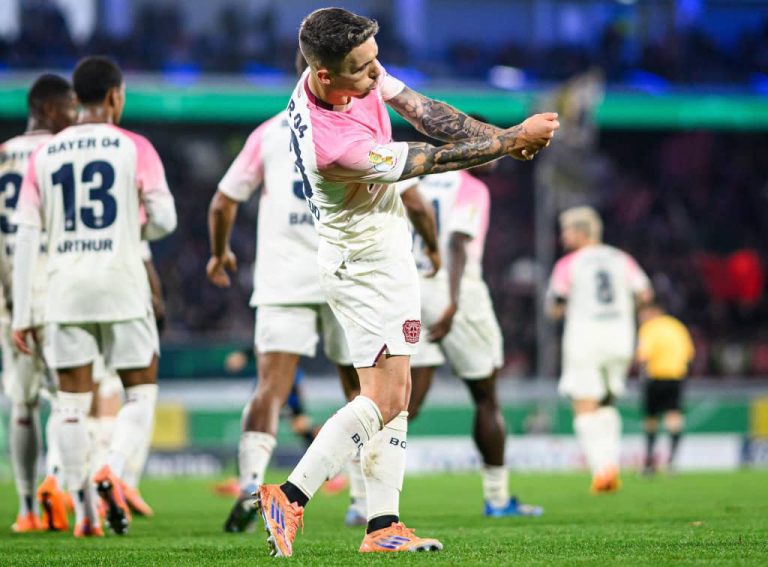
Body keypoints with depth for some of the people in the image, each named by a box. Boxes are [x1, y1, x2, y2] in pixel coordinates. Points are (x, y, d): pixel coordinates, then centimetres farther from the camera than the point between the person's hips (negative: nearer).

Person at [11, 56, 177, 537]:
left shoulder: (43, 156, 8)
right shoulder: (135, 148, -1)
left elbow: (27, 235, 3)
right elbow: (164, 220, -6)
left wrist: (21, 312, 5)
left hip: (65, 286, 3)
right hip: (121, 283, -3)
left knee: (72, 402, 7)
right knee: (141, 392, 8)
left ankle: (84, 511, 4)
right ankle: (113, 470, -16)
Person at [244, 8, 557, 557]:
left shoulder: (359, 68, -11)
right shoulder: (335, 146, -35)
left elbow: (420, 110, -2)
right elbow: (437, 160, -25)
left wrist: (505, 137, -13)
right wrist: (515, 139, -17)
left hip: (386, 250, 9)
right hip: (364, 263, -9)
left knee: (397, 389, 10)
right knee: (382, 398, -9)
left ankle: (383, 525, 12)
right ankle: (290, 496, -3)